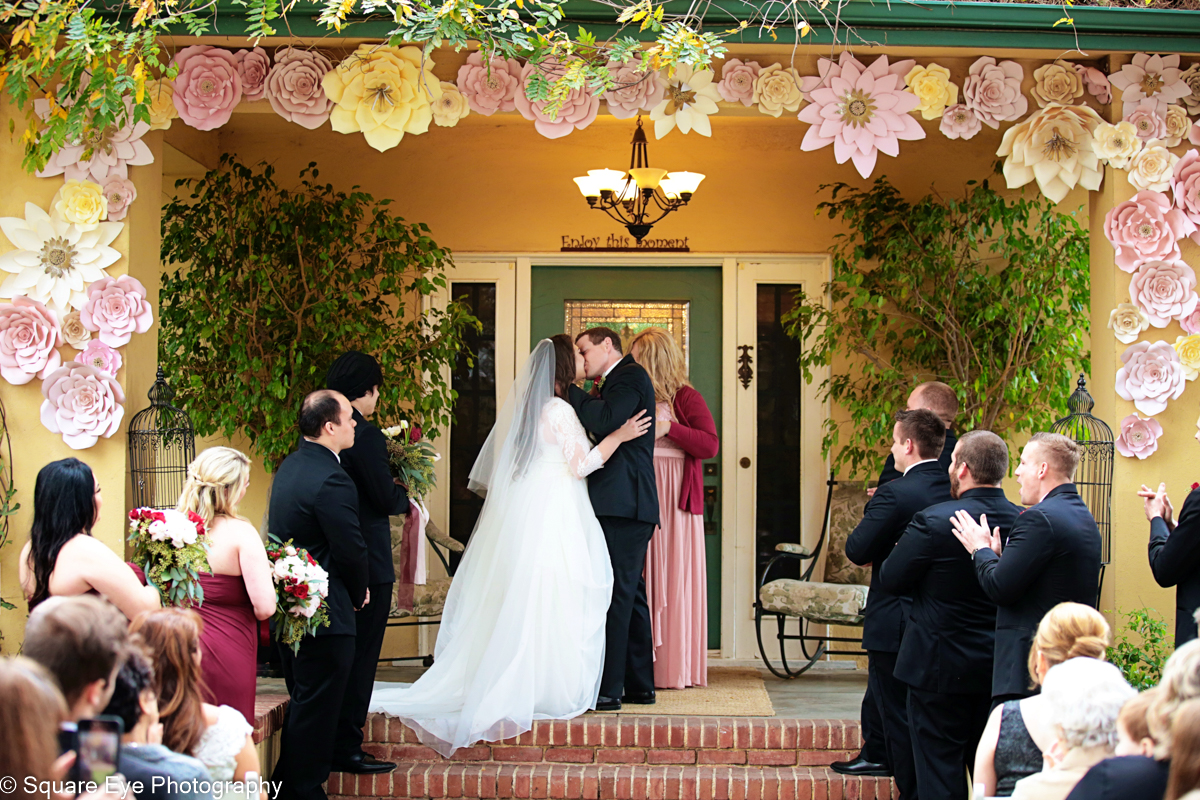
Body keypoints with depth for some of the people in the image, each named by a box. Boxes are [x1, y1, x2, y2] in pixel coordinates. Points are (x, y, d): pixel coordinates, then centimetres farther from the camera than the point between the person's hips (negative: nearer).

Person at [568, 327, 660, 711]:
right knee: (630, 594, 13)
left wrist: (569, 390, -12)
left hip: (622, 506, -11)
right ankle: (640, 686, 19)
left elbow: (603, 422, -21)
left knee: (615, 595, -11)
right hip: (628, 506, 11)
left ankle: (608, 689, -12)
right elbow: (600, 427, 21)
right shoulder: (621, 379, 24)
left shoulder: (629, 376, -7)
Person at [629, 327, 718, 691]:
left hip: (675, 497, -4)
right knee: (641, 578, 2)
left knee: (673, 578, -2)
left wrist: (668, 428, -15)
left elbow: (710, 445, -10)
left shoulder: (687, 399, 0)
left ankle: (674, 667, 4)